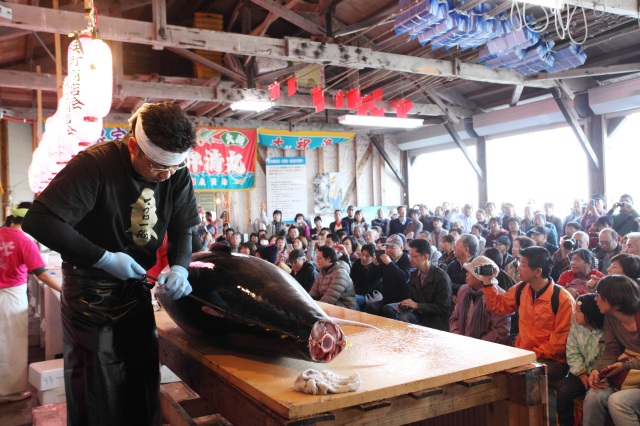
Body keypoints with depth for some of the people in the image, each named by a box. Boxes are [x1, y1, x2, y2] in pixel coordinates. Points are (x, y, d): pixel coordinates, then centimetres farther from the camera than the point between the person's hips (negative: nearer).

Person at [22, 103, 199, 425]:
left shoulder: (177, 174, -7)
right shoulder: (95, 164, -23)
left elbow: (181, 229, 3)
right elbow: (38, 221, -26)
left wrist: (179, 266, -17)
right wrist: (105, 259, -25)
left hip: (137, 287, 5)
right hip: (90, 289, -5)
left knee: (143, 391, 16)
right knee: (98, 398, 6)